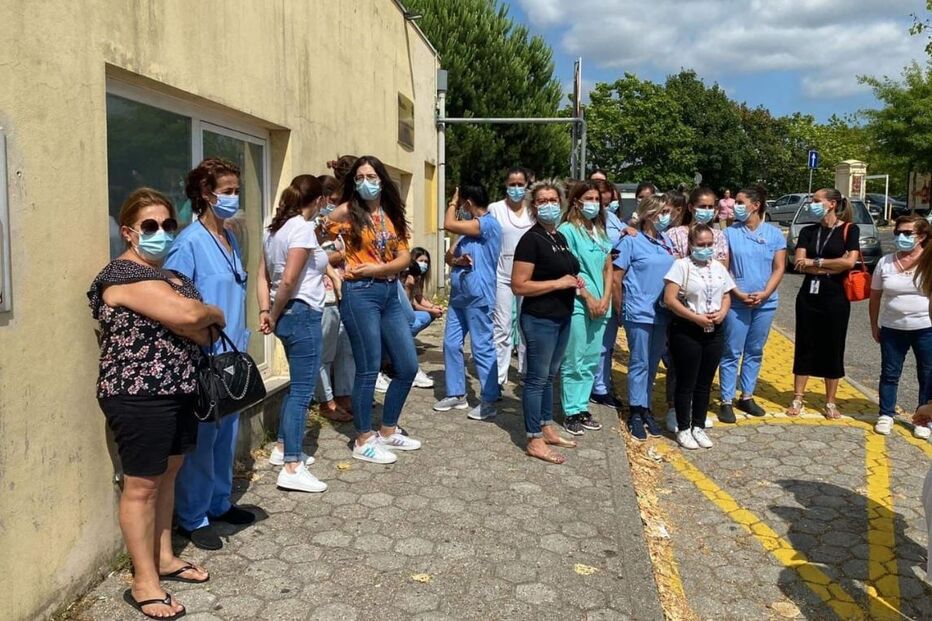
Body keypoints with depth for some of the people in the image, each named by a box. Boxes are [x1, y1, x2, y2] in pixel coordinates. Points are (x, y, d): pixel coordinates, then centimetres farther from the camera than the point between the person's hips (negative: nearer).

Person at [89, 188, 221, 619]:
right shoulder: (125, 275, -16)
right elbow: (187, 317, -26)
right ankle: (143, 581, 12)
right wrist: (215, 314, -7)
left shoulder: (167, 273, 14)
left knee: (168, 474, 17)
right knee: (142, 485, 0)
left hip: (176, 390, 9)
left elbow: (197, 332, 6)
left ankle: (164, 557, 31)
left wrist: (199, 322, -15)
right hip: (139, 396, -9)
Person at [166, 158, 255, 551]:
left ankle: (220, 503, 32)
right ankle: (192, 518, 17)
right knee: (202, 438, 2)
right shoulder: (190, 243, -14)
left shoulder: (231, 239, 11)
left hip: (232, 355, 8)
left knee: (227, 433, 16)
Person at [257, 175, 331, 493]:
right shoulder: (303, 228, -14)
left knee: (298, 386, 21)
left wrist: (266, 312, 3)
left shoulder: (274, 228, 12)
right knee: (302, 390, -5)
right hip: (303, 314, -9)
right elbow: (289, 281, -20)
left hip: (287, 315, 9)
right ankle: (292, 469, -2)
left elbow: (263, 276, 10)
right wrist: (276, 316, -8)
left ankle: (283, 447, 32)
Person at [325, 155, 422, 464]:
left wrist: (379, 268, -11)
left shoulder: (392, 214, 11)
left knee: (408, 366, 9)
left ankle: (388, 432, 25)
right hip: (360, 294, -6)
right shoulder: (347, 212, -4)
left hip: (390, 294, 7)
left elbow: (404, 258, 4)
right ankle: (363, 441, 13)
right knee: (369, 370, -2)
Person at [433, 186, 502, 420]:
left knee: (482, 348, -5)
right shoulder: (469, 228, 20)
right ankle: (456, 394, 21)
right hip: (459, 295, 10)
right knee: (451, 344, 11)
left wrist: (453, 202, -1)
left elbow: (448, 224, -19)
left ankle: (489, 401, 2)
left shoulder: (488, 223, -12)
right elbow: (449, 255, 14)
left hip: (478, 297, -10)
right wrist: (456, 260, -9)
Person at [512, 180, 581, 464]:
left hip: (562, 318, 9)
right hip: (540, 320, -9)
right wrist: (559, 283, -19)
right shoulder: (531, 239, -14)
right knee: (537, 378, -1)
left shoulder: (561, 238, 12)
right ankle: (535, 440, 8)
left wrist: (575, 283, 6)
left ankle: (547, 429, 29)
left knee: (549, 376, 17)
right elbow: (519, 286, -21)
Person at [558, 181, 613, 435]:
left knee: (591, 361, 10)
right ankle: (570, 413, 7)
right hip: (577, 304, -7)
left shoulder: (601, 231, 14)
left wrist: (605, 299, 0)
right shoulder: (568, 230, -6)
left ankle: (582, 408, 20)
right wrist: (589, 299, -12)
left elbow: (608, 269, 14)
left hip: (600, 304, 7)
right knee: (573, 361, -2)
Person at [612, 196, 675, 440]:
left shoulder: (667, 242, 10)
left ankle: (645, 408, 25)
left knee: (652, 364, 13)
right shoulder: (631, 241, -8)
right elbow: (616, 279, -7)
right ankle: (636, 413, 12)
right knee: (639, 363, 1)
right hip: (639, 313, -6)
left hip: (662, 314, 6)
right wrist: (621, 309, -1)